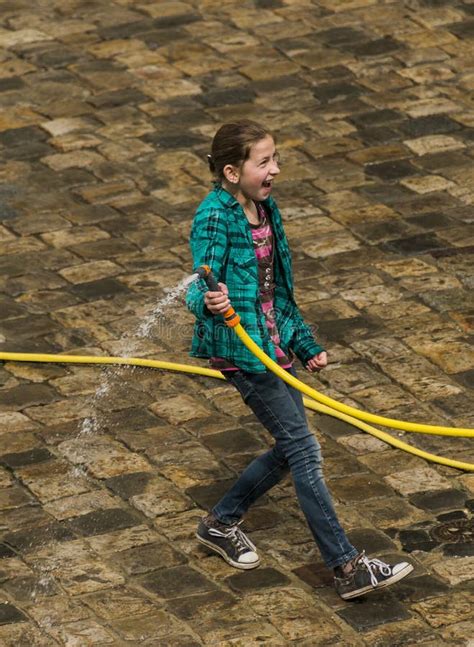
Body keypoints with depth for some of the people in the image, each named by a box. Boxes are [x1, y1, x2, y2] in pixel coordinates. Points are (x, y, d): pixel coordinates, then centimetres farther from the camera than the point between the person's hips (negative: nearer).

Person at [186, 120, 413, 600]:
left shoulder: (265, 209, 8)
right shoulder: (215, 217, -17)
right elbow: (199, 289, -24)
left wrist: (307, 345, 21)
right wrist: (208, 303, -48)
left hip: (275, 343, 9)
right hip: (239, 348, -9)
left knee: (290, 450, 12)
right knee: (303, 448, -10)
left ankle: (221, 523, 31)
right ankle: (347, 567, -8)